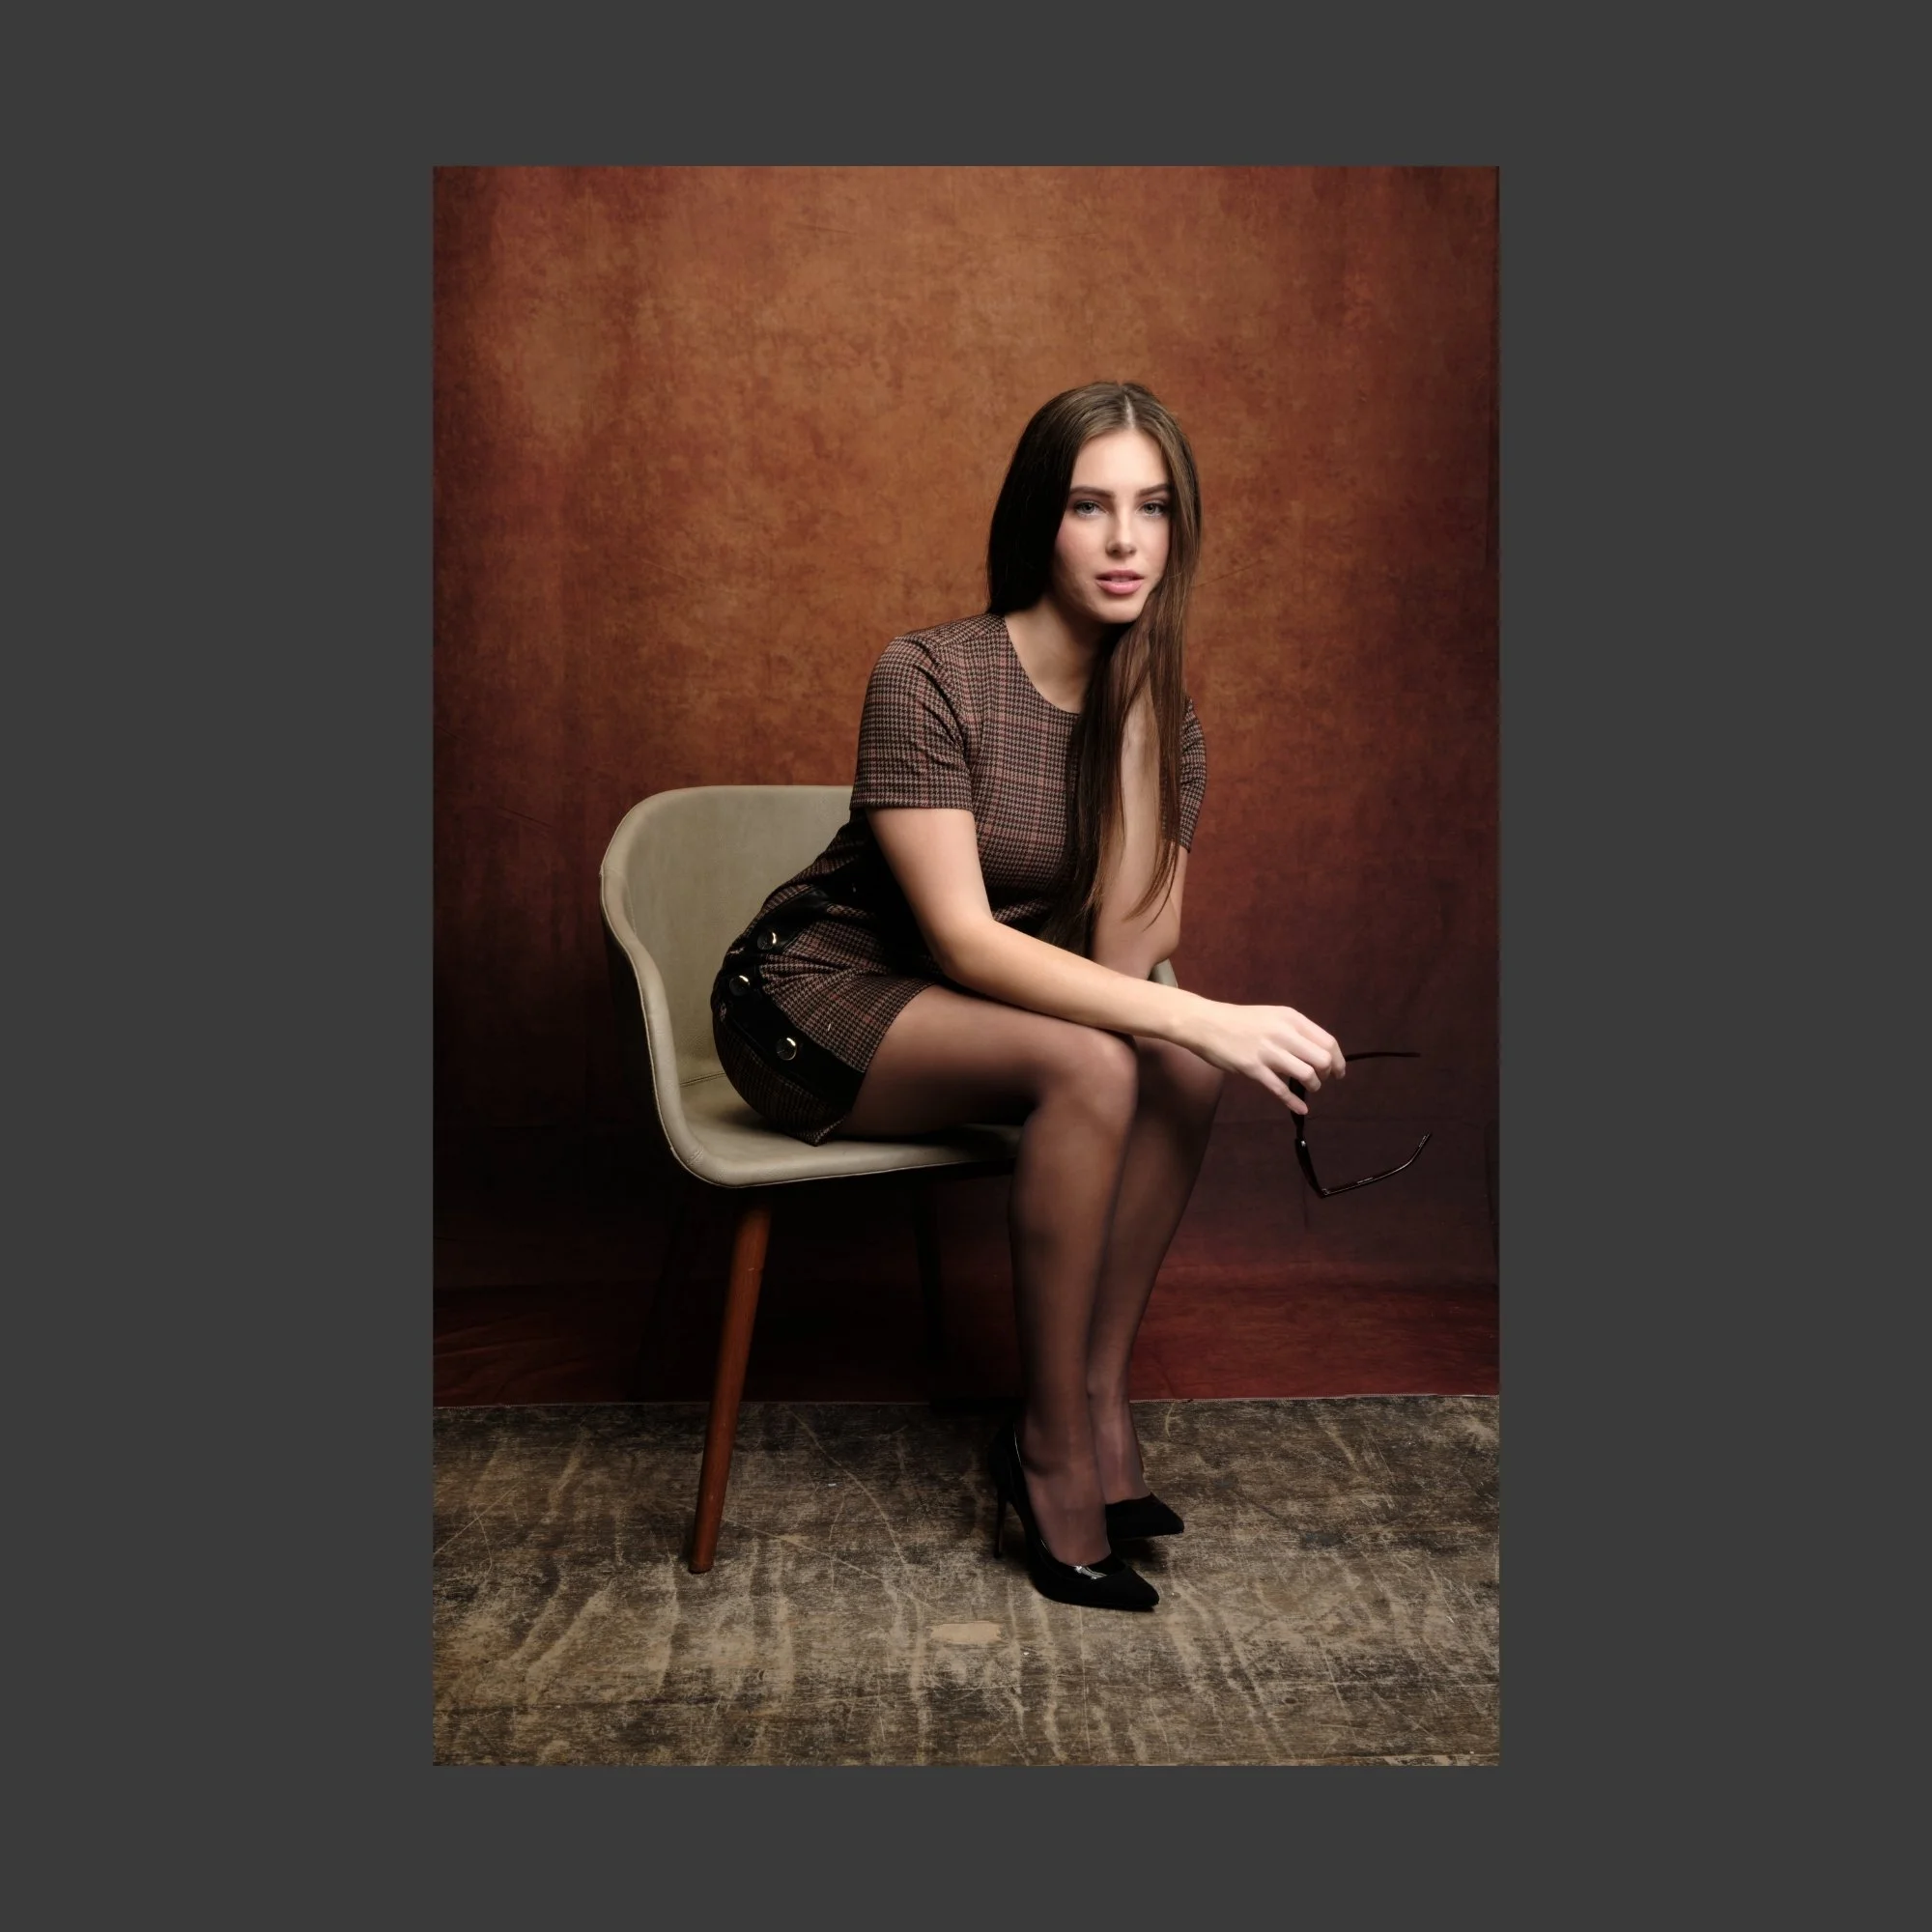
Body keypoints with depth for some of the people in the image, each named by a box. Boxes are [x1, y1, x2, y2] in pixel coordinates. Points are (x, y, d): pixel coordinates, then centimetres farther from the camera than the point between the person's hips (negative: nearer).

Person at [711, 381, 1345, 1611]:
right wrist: (1204, 1018, -34)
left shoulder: (1168, 712, -3)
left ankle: (1101, 1396, -10)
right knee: (1090, 1065, -30)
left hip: (959, 1011, 6)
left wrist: (1134, 707, -21)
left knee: (1184, 1067, -22)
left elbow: (1128, 953, -14)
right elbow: (962, 936, -27)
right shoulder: (929, 677, -20)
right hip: (813, 1002, -5)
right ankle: (1053, 1450, -16)